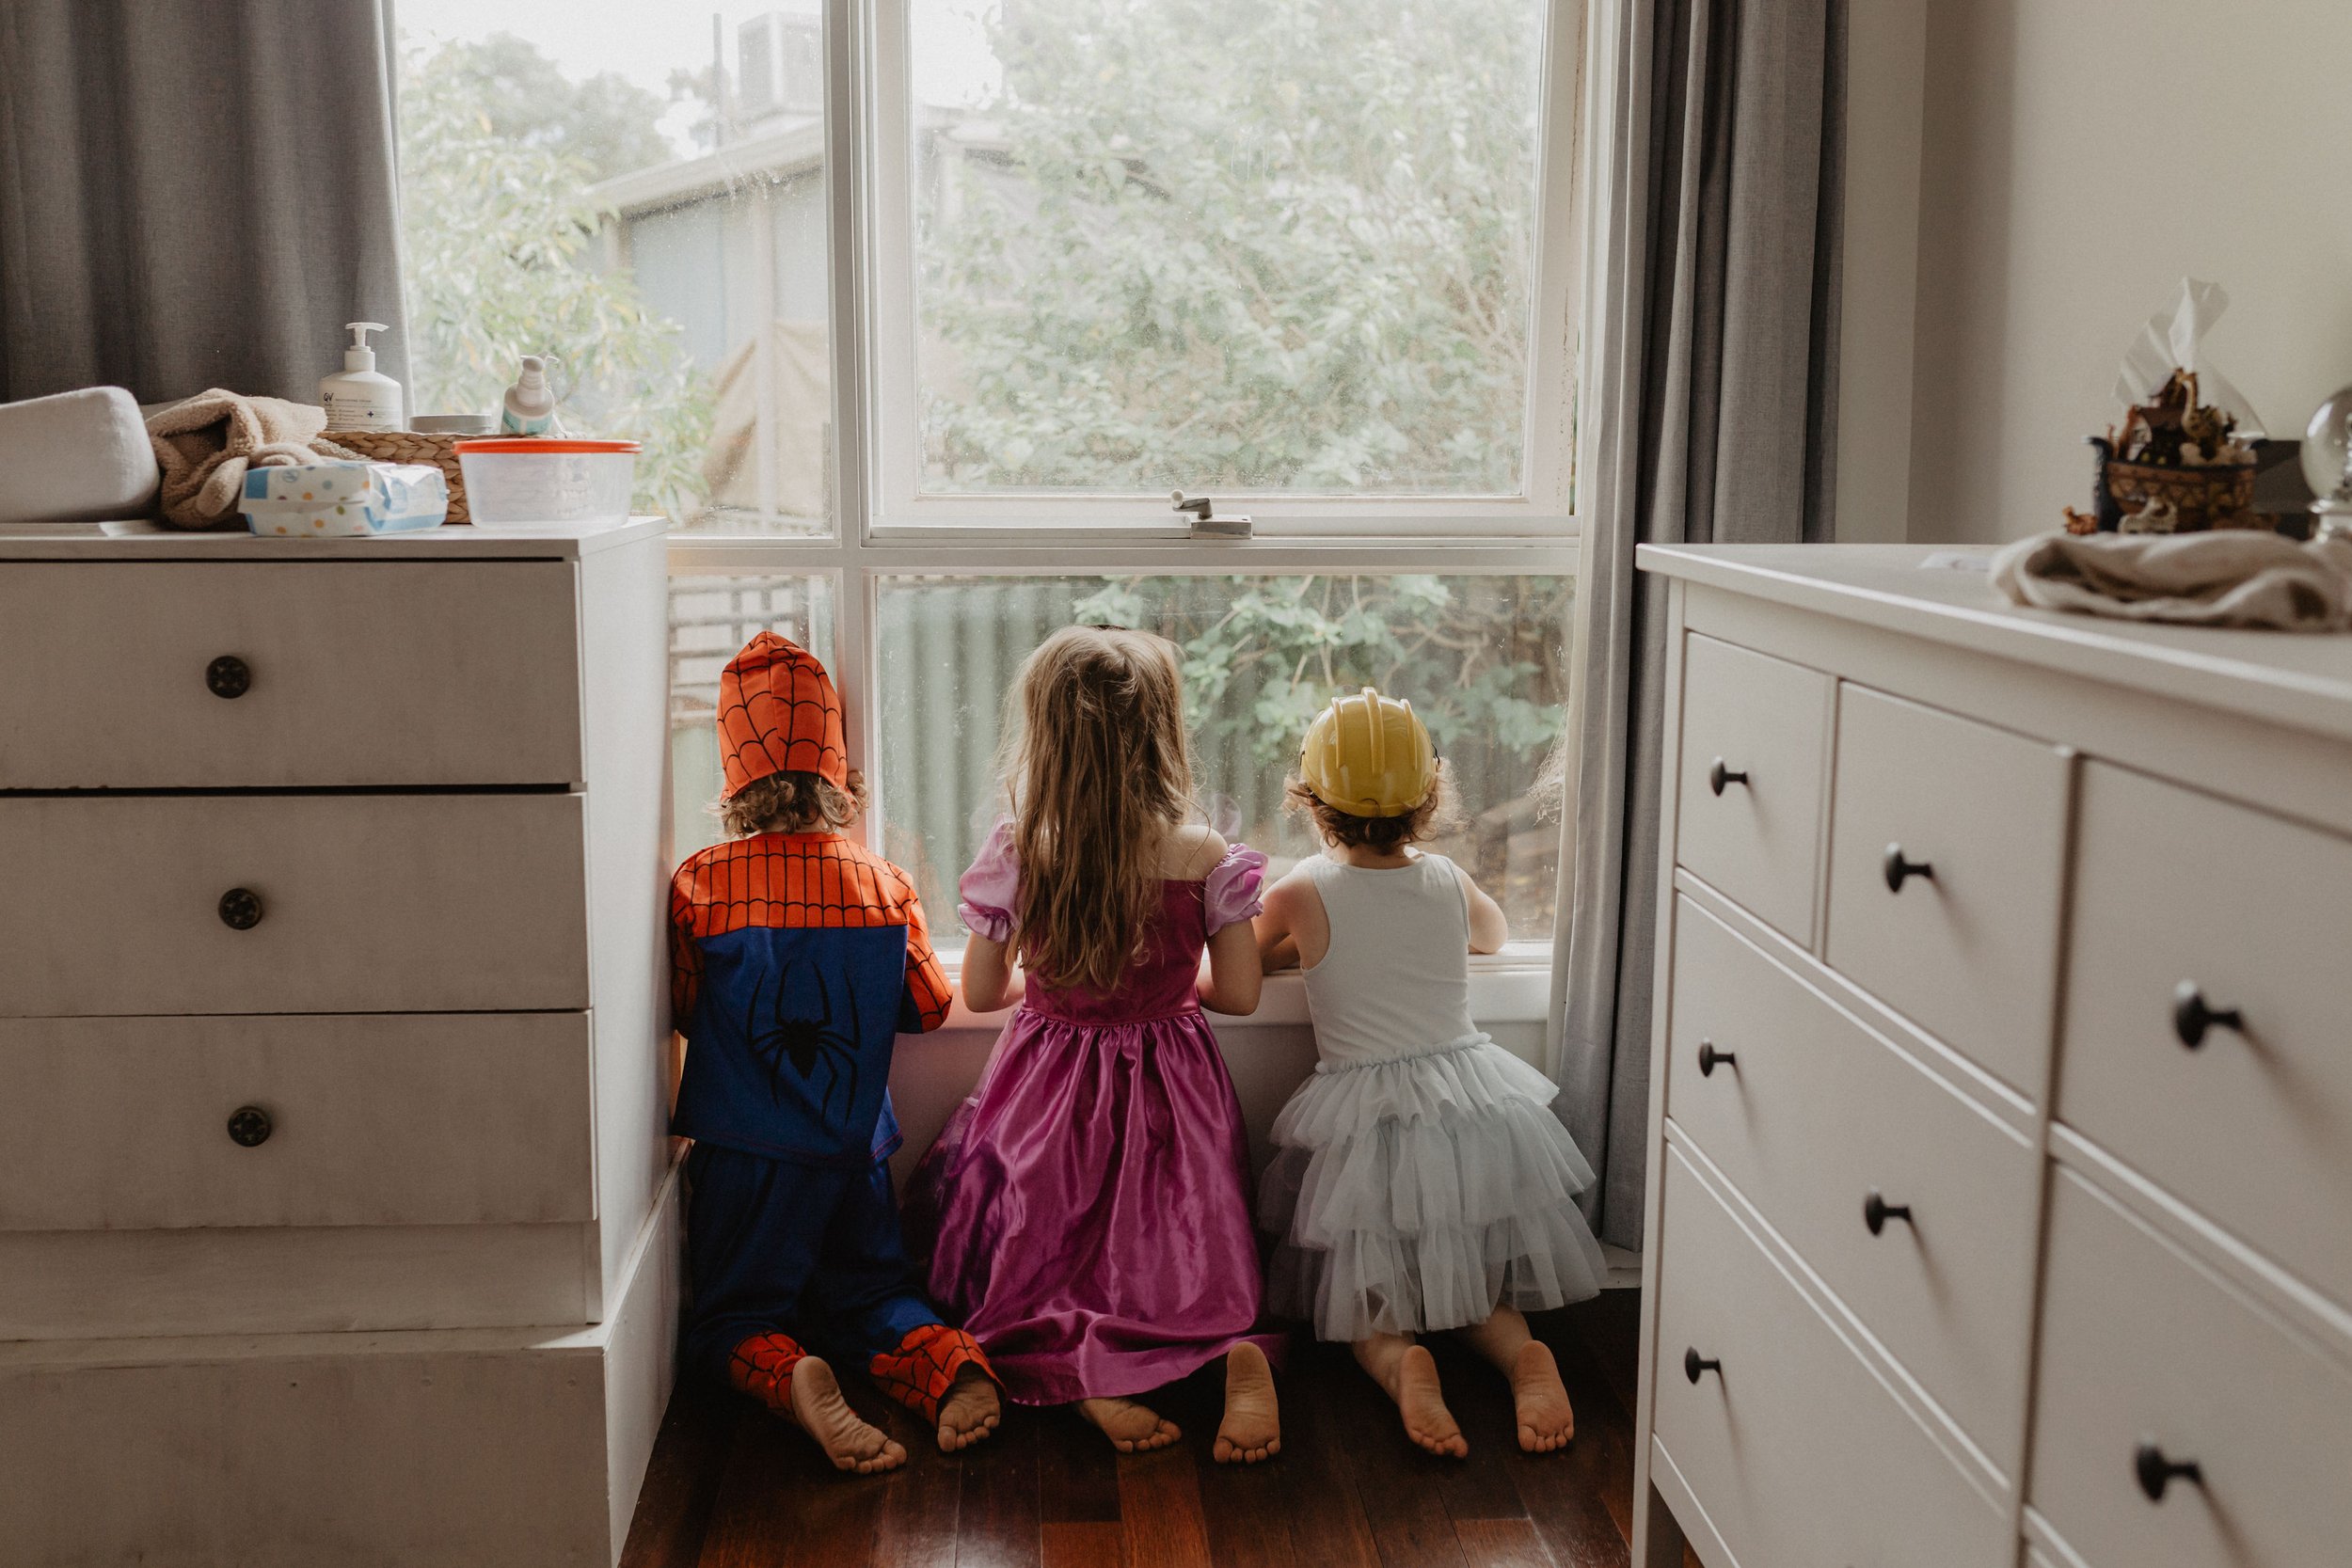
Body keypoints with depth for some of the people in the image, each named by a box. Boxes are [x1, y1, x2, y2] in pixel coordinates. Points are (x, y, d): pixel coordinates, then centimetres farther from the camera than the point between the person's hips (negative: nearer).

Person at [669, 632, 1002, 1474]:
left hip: (741, 1155, -2)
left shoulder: (699, 884, -11)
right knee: (872, 1295, 20)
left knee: (731, 1320, 12)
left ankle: (792, 1376, -20)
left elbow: (681, 1011, 2)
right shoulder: (884, 883, -5)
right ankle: (949, 1361, -11)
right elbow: (929, 1006, 6)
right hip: (855, 1151, 2)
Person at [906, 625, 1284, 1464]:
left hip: (1049, 1096, 0)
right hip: (1169, 1095, 0)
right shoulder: (1206, 857, -12)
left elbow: (981, 993, 0)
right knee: (1177, 1259, 14)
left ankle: (1075, 1364, -18)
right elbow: (1240, 995, -5)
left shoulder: (1016, 855, -11)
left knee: (1037, 1267, 14)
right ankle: (1238, 1347, -20)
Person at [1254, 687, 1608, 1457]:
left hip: (1362, 1122, -3)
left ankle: (1396, 1359, -20)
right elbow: (1492, 933, 24)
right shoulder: (1449, 882, 0)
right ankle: (1520, 1350, -11)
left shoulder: (1304, 892, -11)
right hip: (1472, 1101, 3)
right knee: (1475, 1280, 19)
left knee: (1362, 1295, 12)